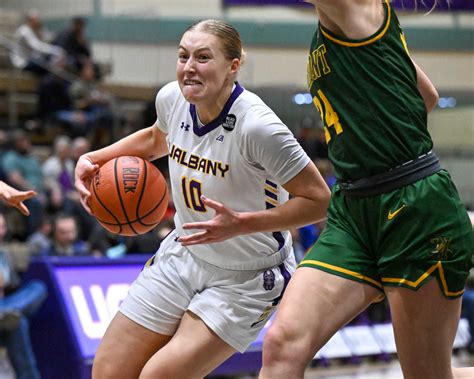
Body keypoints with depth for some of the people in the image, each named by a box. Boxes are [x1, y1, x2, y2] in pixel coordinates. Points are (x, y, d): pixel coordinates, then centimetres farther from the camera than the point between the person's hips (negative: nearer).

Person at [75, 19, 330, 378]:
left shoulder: (257, 126, -29)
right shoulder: (172, 98, -8)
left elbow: (319, 200, -24)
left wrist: (241, 224, -32)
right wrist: (94, 159, 5)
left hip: (245, 279, -6)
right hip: (184, 254, 7)